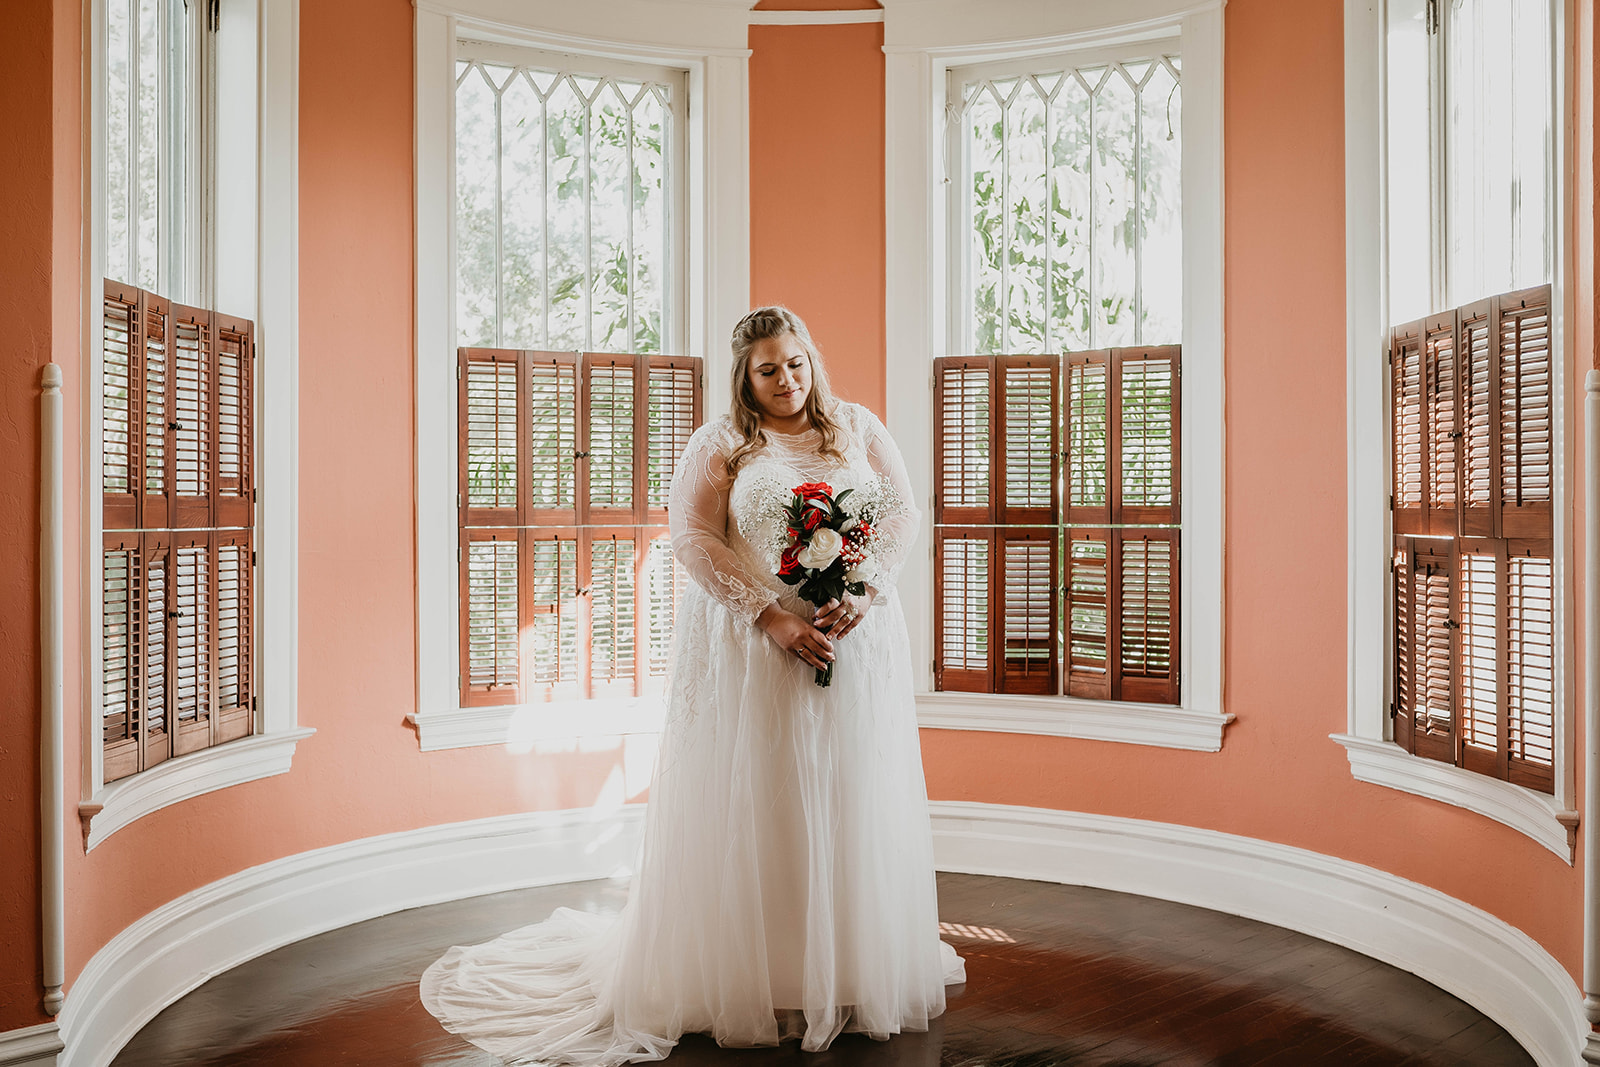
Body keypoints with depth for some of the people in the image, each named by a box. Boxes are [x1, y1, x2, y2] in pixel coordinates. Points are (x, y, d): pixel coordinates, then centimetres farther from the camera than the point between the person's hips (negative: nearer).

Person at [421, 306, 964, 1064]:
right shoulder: (720, 444, 3)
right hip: (752, 646, -2)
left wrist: (863, 592, -14)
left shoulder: (859, 429, 11)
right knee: (752, 807, 1)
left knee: (851, 800, 9)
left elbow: (902, 513, 5)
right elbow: (691, 533, -8)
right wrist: (774, 617, -17)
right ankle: (758, 980, 15)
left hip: (858, 639, 3)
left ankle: (858, 971, 24)